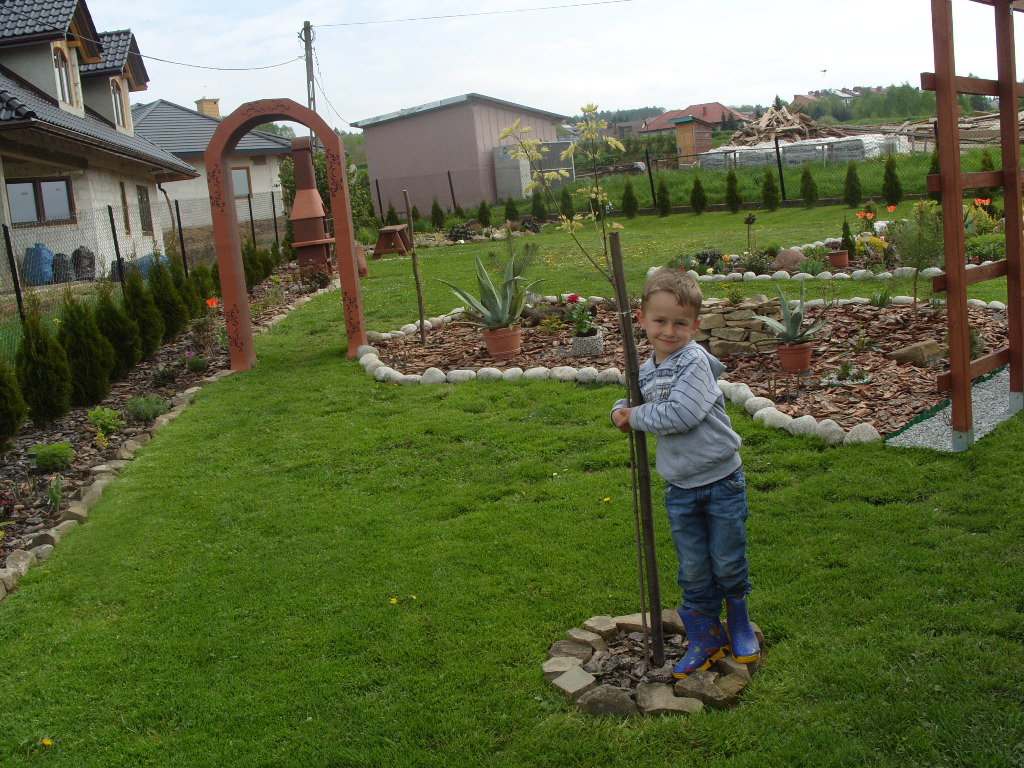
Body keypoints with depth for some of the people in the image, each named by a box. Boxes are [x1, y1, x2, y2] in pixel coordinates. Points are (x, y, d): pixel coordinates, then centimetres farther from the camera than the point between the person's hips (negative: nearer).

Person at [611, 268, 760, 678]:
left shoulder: (695, 360, -17)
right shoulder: (645, 372, 4)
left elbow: (682, 414, -28)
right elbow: (634, 403, 22)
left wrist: (636, 417, -15)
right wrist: (621, 411, -2)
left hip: (722, 481, -5)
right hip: (680, 489, 5)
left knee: (728, 563, 10)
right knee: (693, 571, 11)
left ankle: (739, 626, 34)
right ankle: (705, 638, 27)